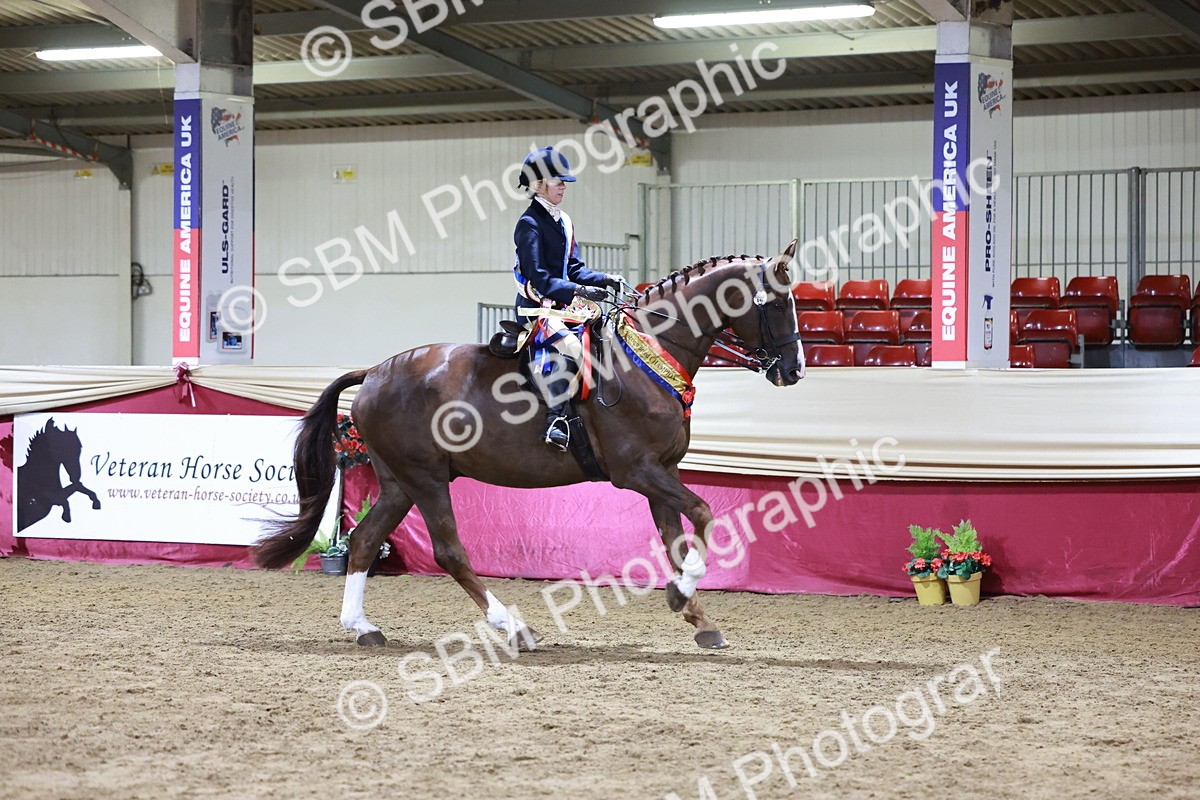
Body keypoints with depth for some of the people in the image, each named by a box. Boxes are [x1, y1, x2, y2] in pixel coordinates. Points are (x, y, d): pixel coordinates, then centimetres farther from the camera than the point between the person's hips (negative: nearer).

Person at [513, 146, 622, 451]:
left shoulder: (563, 222, 16)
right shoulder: (530, 224, -12)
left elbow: (573, 268, 19)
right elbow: (539, 278, -20)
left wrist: (603, 279, 2)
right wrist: (578, 290, -28)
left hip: (561, 306, 10)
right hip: (537, 308, -10)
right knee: (569, 345, -33)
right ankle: (556, 421, -36)